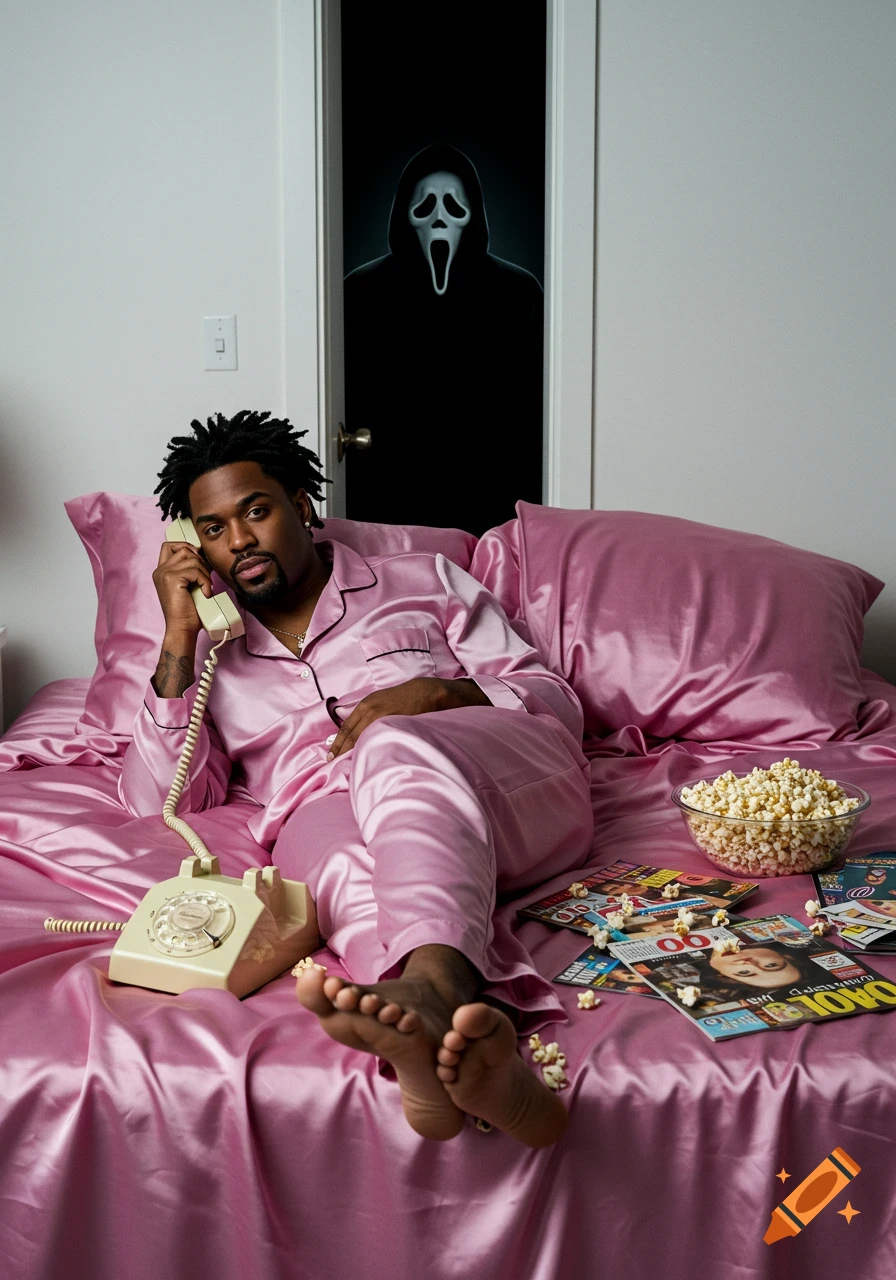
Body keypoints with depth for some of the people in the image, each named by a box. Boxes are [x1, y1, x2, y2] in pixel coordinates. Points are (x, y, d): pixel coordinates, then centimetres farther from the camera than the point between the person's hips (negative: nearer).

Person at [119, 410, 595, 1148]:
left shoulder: (424, 582, 26)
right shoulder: (209, 659, 31)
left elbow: (556, 703, 16)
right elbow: (160, 800, 14)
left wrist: (438, 694, -4)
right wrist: (180, 636, 9)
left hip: (512, 788, 0)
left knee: (397, 749, -37)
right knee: (353, 869, -37)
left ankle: (434, 983, -65)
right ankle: (478, 1041, -67)